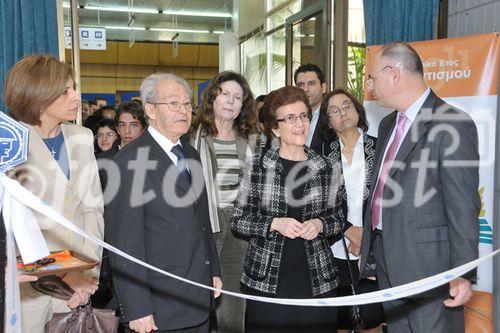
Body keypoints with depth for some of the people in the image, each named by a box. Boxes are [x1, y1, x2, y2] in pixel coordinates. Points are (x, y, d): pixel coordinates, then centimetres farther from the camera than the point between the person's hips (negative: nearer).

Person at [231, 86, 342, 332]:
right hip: (267, 278, -1)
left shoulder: (324, 167, 3)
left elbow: (336, 217, 12)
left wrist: (319, 224, -8)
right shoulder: (257, 166, -3)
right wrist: (274, 224, -14)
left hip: (317, 279, 2)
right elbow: (238, 220, 0)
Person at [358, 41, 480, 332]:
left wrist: (464, 274, -15)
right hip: (388, 263, 8)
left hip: (427, 263, -8)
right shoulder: (388, 124, 12)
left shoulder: (453, 126, -14)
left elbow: (463, 208, -16)